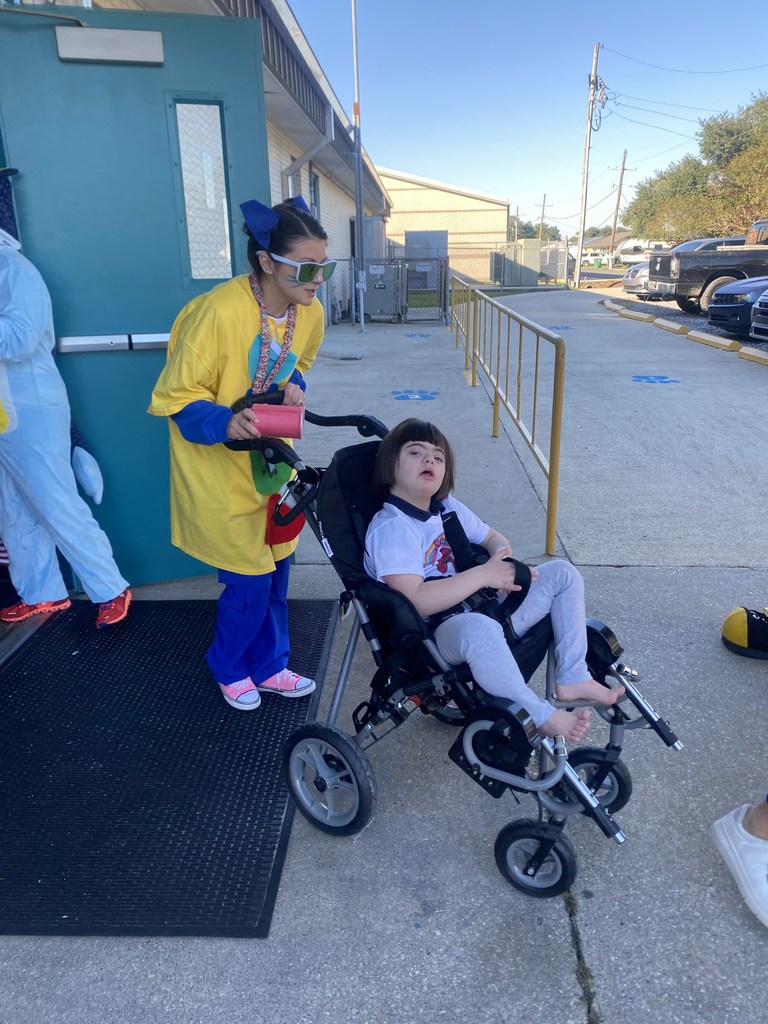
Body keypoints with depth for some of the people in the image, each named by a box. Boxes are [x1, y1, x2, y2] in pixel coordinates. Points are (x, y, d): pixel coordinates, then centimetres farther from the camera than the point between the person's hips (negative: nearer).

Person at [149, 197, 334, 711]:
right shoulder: (219, 311, -27)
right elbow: (178, 399, -19)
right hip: (219, 465, -6)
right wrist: (227, 422, -37)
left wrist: (293, 389, -9)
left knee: (275, 570, 14)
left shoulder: (310, 312, -7)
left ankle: (269, 667, 36)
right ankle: (229, 668, 33)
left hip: (271, 457, 6)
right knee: (249, 579, 3)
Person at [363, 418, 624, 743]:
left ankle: (572, 679, 3)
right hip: (437, 634, -9)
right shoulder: (391, 528, -16)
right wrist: (484, 574, -22)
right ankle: (540, 716, -22)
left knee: (562, 573, 6)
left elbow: (494, 539, 25)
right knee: (478, 628, -44)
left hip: (488, 608, 9)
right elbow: (417, 601, -26)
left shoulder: (448, 508, 12)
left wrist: (504, 561, -1)